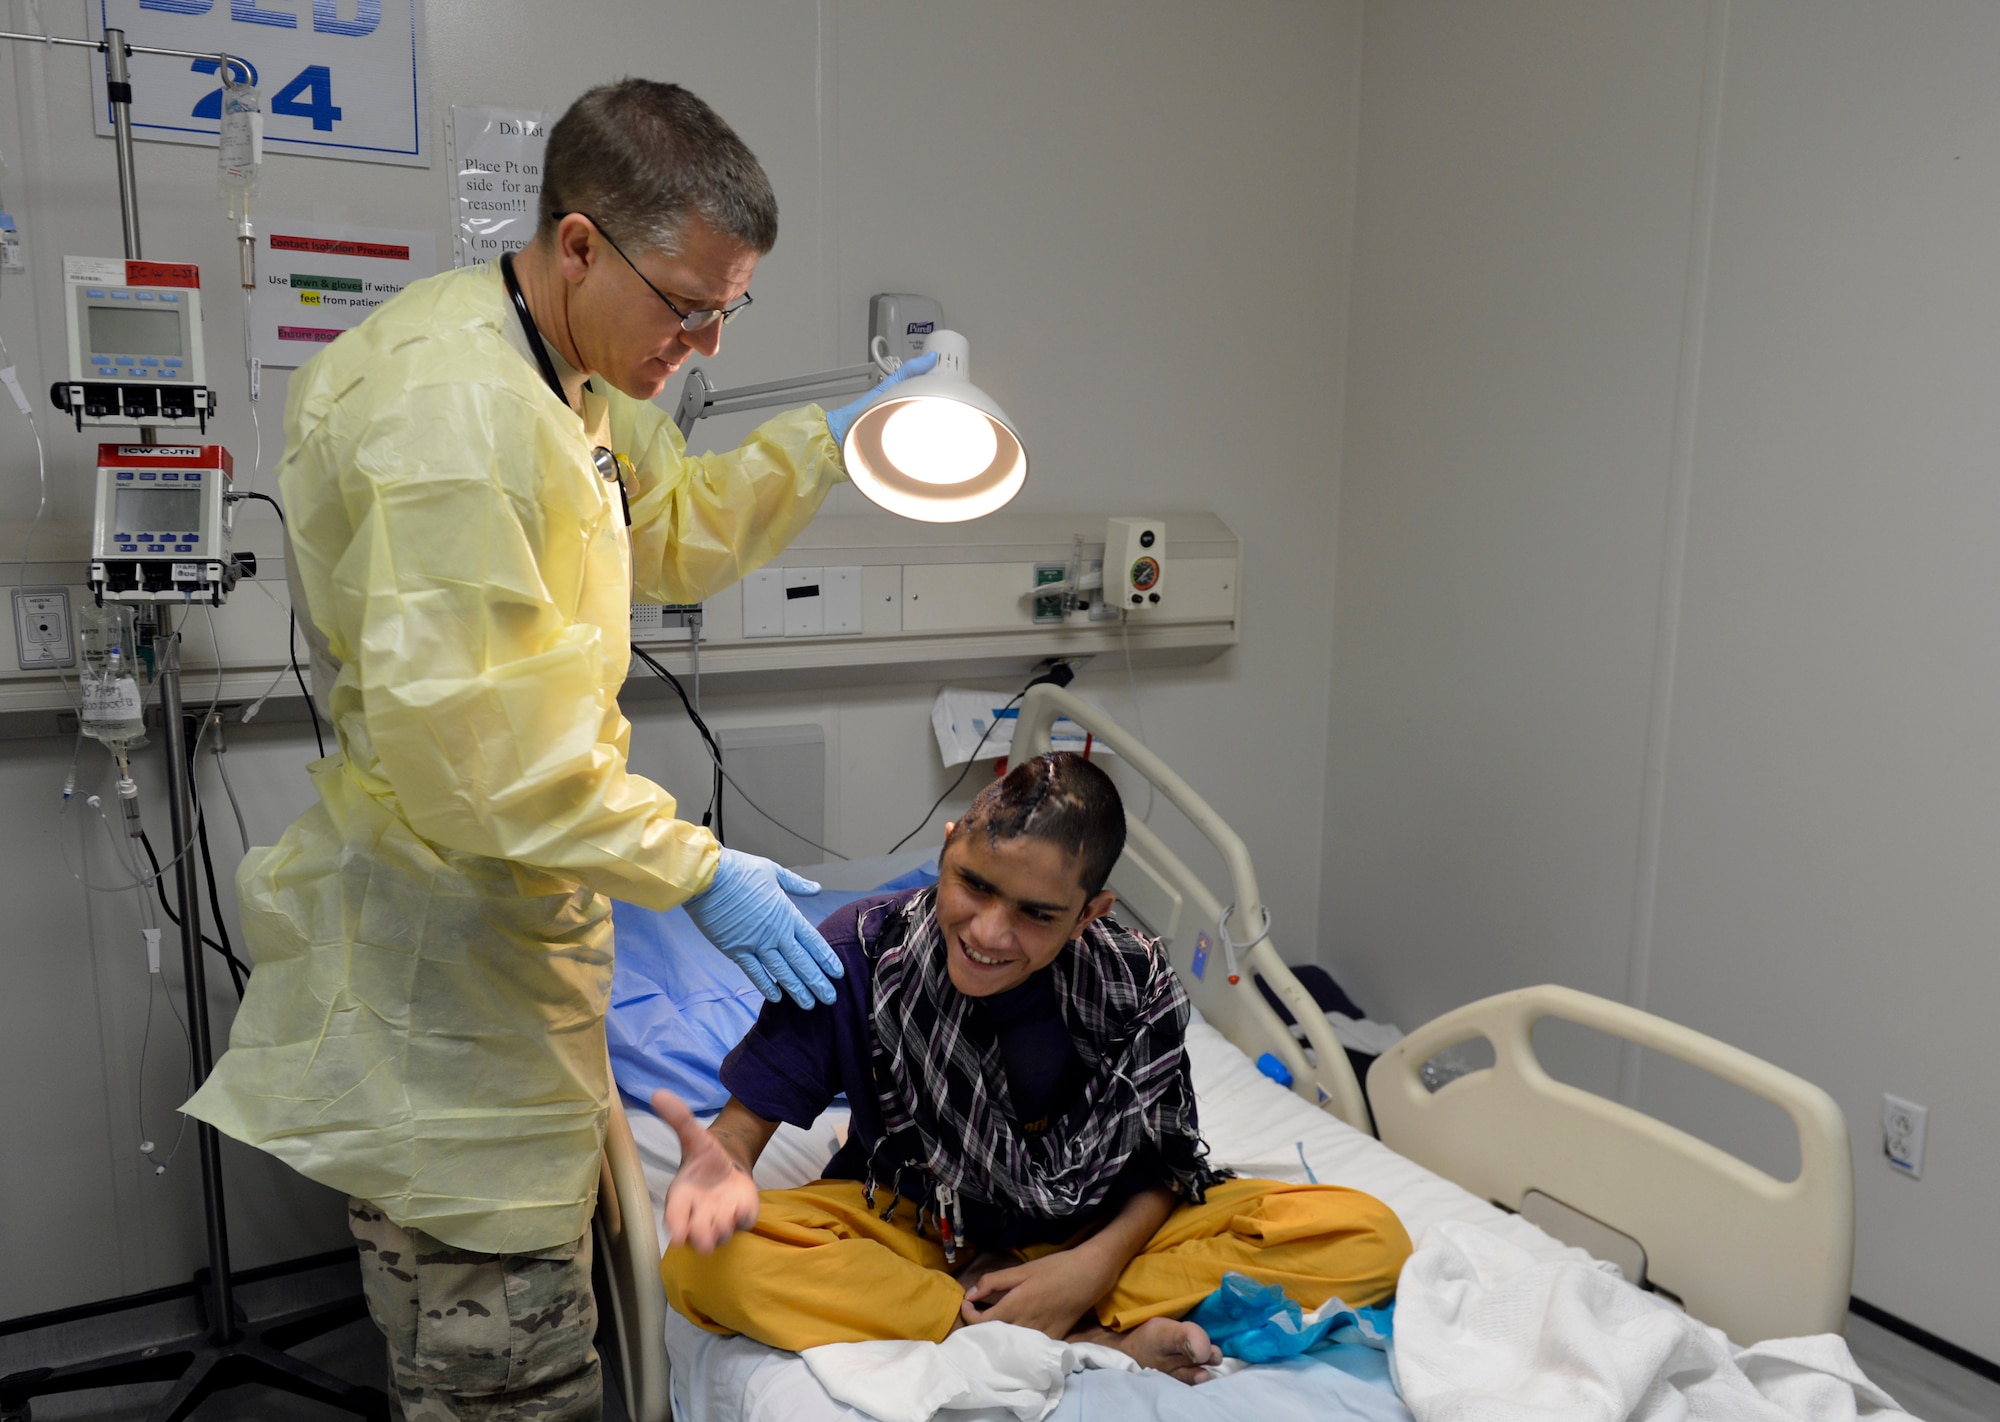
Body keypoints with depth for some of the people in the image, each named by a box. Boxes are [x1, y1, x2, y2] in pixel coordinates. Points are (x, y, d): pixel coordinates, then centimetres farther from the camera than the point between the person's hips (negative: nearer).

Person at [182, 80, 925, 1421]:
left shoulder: (566, 376, 8)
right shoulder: (449, 406, -25)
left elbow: (675, 535, 19)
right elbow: (463, 732, -29)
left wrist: (834, 437, 6)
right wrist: (696, 870, -25)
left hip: (518, 900, 10)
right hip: (446, 932, -10)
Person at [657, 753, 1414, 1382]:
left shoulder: (1138, 986, -17)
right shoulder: (861, 954, -20)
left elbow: (1167, 1164, -5)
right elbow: (750, 1114, -14)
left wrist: (1096, 1263, -24)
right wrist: (722, 1168, -38)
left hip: (1093, 1235, 0)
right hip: (908, 1228, 1)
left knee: (1368, 1239, -17)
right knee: (704, 1263, -33)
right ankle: (1098, 1345, -26)